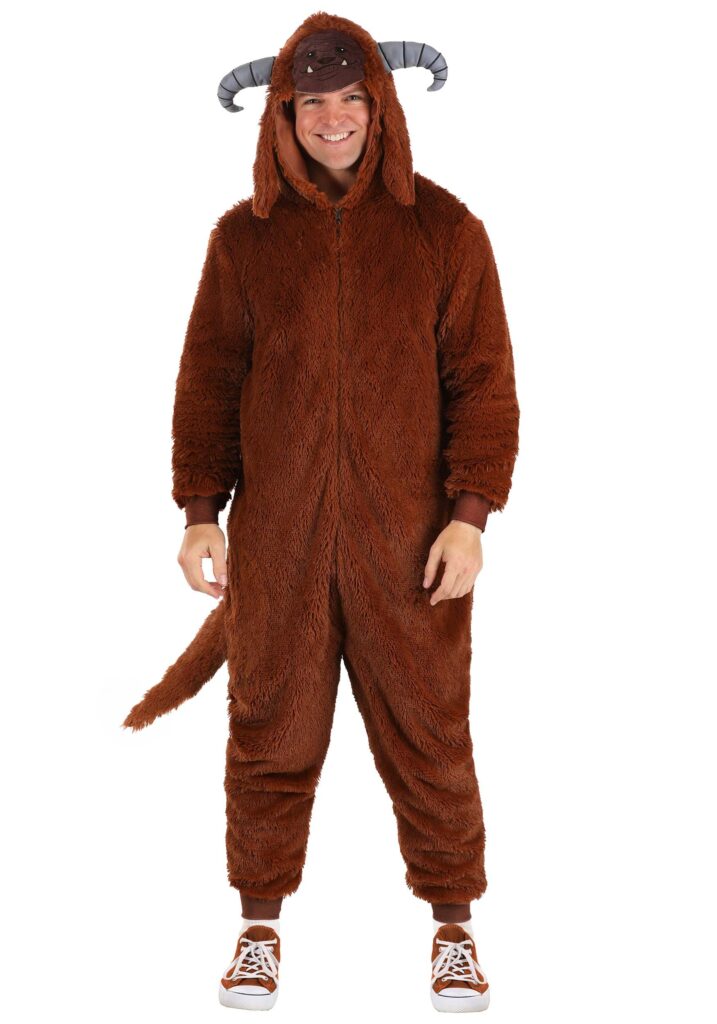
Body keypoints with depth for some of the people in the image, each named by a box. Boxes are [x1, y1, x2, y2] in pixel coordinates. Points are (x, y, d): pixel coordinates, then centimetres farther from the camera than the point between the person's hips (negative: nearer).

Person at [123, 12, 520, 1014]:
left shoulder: (444, 229, 2)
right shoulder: (245, 237, 6)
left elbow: (483, 379, 1)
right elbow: (208, 381, 8)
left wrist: (470, 514, -7)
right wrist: (200, 513, 2)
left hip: (409, 538, -1)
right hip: (276, 541, 1)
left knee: (428, 731, 7)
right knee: (271, 732, 9)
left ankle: (454, 926, 25)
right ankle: (260, 924, 27)